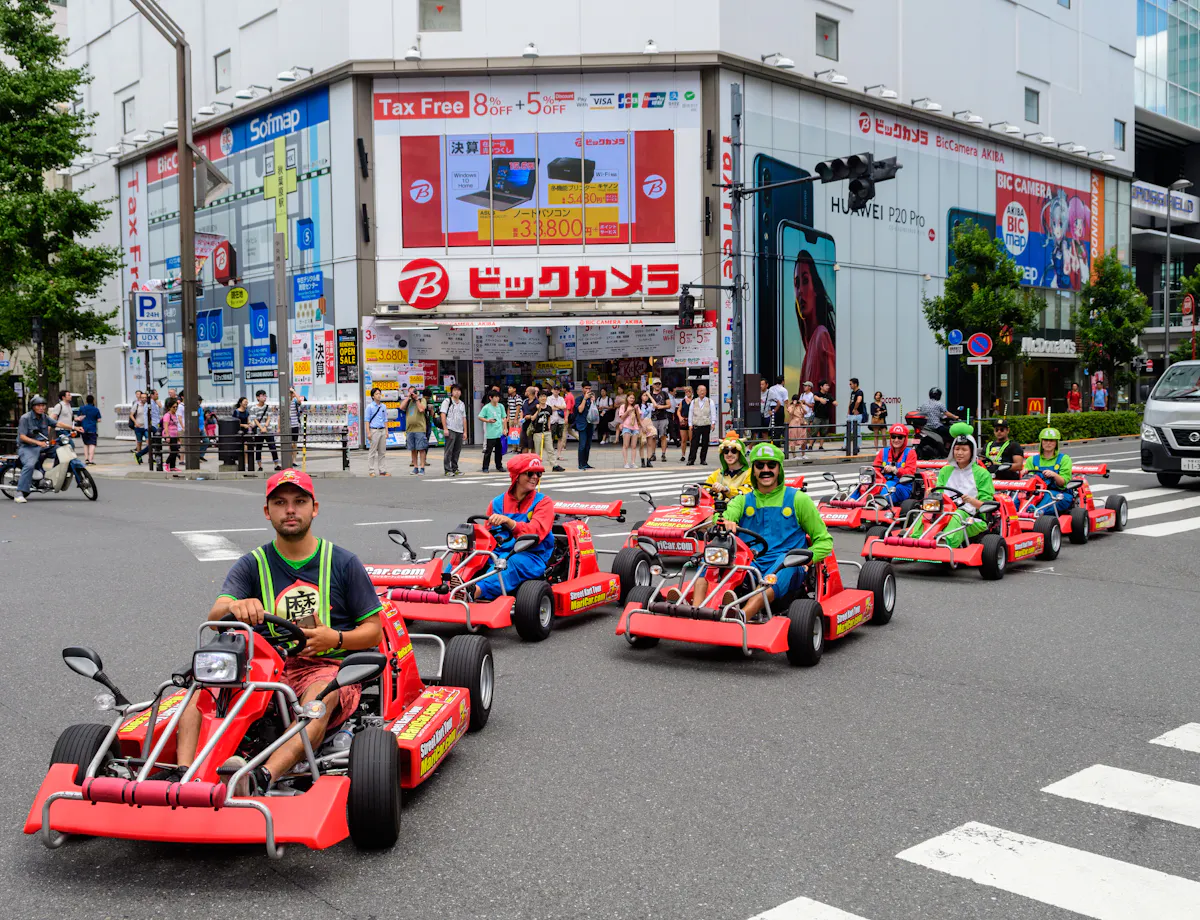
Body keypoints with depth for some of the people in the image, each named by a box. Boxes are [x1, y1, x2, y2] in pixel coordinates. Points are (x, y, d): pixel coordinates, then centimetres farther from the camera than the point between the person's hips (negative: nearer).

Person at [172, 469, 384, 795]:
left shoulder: (343, 563, 5)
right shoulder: (253, 565, 9)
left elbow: (373, 631, 6)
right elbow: (215, 618, -8)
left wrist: (336, 638, -15)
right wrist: (236, 607, -33)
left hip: (328, 666, -3)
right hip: (267, 667, 3)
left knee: (321, 695, -37)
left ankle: (262, 778, -57)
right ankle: (184, 772, -38)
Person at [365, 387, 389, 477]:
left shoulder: (383, 406, 11)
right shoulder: (370, 406, -3)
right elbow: (367, 420, -5)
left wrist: (386, 431, 10)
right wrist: (368, 433, -11)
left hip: (382, 430, 5)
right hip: (374, 430, -5)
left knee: (382, 452, 7)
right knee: (372, 452, -3)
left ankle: (382, 470, 12)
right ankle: (371, 471, 1)